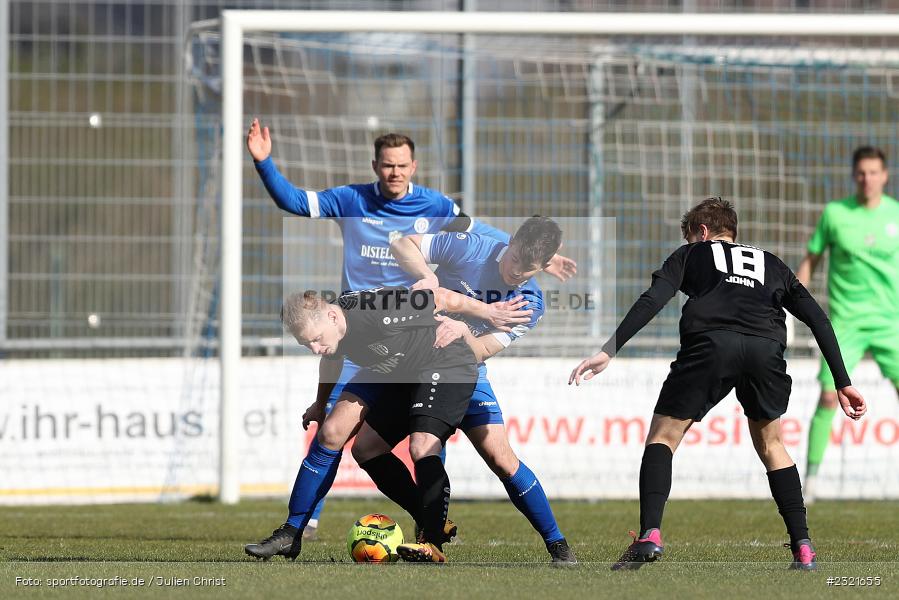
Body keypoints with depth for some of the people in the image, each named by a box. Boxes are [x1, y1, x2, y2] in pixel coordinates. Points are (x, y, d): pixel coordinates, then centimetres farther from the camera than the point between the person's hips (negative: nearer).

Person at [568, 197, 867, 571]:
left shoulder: (692, 254, 28)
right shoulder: (772, 264, 36)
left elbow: (652, 301, 11)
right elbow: (818, 319, 26)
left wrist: (609, 350, 5)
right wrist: (842, 383, 25)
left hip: (709, 344, -3)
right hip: (766, 349, 3)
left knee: (662, 438, 9)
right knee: (771, 445, 24)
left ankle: (649, 534, -13)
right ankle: (803, 549, 14)